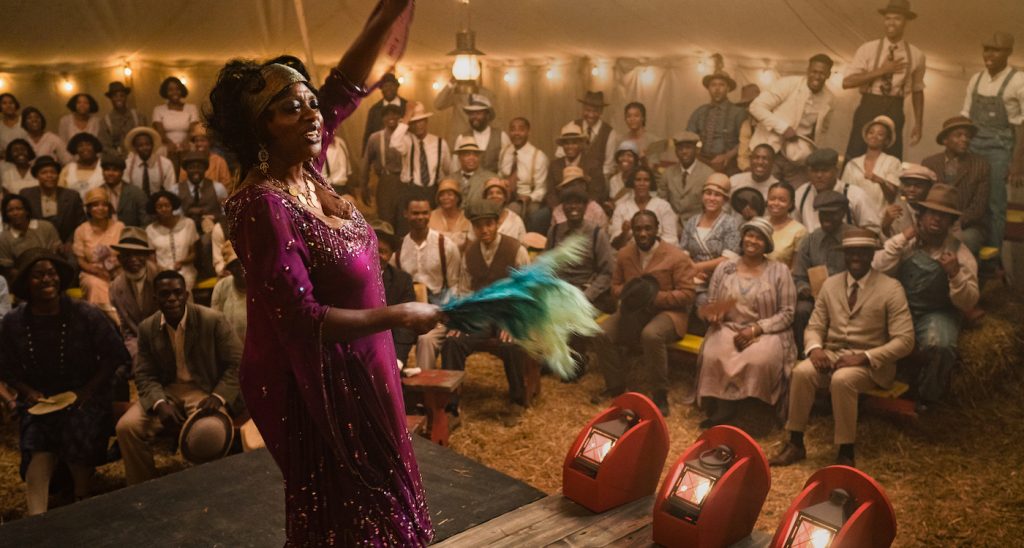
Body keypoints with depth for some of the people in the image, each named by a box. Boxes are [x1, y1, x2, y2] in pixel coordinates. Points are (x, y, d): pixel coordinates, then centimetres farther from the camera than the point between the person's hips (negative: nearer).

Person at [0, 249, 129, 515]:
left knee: (79, 433, -28)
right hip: (39, 400, 2)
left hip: (85, 396, -2)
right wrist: (29, 392, -7)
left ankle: (82, 499, -4)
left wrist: (87, 390, -11)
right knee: (38, 450, -24)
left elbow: (115, 356, -3)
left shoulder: (86, 314, -6)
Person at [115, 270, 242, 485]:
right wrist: (160, 403, -20)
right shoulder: (147, 328, 0)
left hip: (204, 390, -4)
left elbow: (237, 363, -9)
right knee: (126, 427, -17)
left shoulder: (213, 320, -12)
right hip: (166, 391, 4)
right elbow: (145, 375, 1)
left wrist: (219, 396, -24)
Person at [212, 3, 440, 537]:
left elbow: (346, 86, 1)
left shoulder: (304, 168, -4)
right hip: (310, 382, -8)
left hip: (349, 367, 8)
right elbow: (302, 320, -29)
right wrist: (398, 316, -22)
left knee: (365, 498, 24)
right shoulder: (263, 204, -26)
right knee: (339, 514, 12)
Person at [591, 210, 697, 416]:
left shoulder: (677, 257, -11)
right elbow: (615, 286, 15)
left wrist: (654, 296, -24)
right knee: (601, 334, -19)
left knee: (651, 335, -38)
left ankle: (660, 394, -19)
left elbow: (687, 294, -13)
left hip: (666, 311, -5)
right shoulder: (623, 254, 5)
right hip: (634, 310, 5)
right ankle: (615, 385, 5)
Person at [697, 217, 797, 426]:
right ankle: (723, 408, -14)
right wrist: (712, 314, -10)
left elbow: (787, 313, -3)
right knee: (713, 356, -31)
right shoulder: (724, 268, 10)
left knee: (759, 360, -35)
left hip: (766, 332, -2)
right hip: (729, 328, 2)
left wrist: (755, 329, -15)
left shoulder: (779, 271, 2)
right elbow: (710, 304, 15)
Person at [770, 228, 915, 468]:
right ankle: (795, 444, -16)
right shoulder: (830, 284, 10)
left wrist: (864, 357, -22)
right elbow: (815, 326, 11)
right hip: (831, 355, 4)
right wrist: (815, 348, -13)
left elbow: (904, 340, -10)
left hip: (869, 363, -4)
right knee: (801, 371, -27)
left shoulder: (891, 288, -5)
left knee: (842, 379, -36)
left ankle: (846, 454, -22)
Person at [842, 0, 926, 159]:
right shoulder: (867, 49, 1)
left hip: (894, 113, 1)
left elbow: (917, 91, 13)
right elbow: (847, 82, -8)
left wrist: (918, 124, 10)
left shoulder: (916, 55, 5)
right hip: (867, 110, -1)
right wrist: (881, 70, -12)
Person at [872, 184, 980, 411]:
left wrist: (955, 274, -25)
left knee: (939, 346, -33)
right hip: (900, 308, 2)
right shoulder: (907, 243, 3)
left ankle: (926, 398, -4)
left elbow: (968, 303, -7)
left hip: (938, 314, -2)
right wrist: (901, 238, -15)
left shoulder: (961, 254, -2)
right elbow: (878, 271, -12)